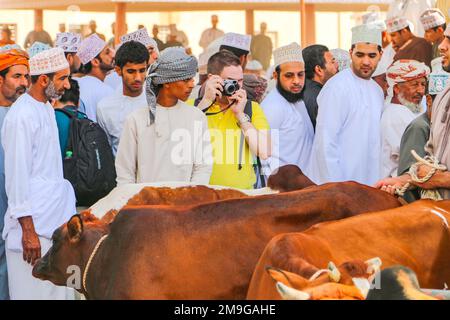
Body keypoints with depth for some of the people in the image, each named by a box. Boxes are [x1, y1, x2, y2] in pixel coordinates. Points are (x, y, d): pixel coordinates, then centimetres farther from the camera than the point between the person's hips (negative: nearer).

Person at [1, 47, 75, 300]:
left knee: (59, 291, 9)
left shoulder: (47, 108, 15)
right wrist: (28, 230, -18)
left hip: (57, 221, 9)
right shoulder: (22, 116, -13)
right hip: (34, 226, -9)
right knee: (35, 292, -6)